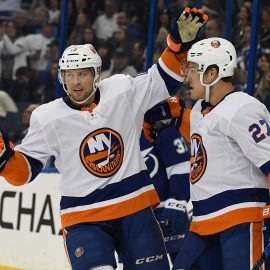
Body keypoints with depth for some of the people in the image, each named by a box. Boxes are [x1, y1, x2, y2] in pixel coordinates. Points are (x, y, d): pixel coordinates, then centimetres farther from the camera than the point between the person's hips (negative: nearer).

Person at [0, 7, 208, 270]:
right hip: (83, 217, -3)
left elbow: (166, 80, 10)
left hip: (135, 208, 3)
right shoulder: (47, 118, -5)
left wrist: (181, 41, -3)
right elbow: (23, 170, 1)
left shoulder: (122, 90, -1)